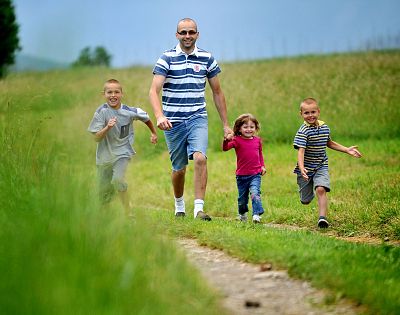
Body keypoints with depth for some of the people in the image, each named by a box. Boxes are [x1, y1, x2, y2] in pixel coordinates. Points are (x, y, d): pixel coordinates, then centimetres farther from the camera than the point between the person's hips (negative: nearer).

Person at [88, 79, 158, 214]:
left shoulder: (129, 111, -11)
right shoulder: (102, 112, -15)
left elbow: (145, 118, 11)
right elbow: (97, 138, -17)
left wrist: (154, 133, 22)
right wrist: (108, 127, -34)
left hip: (122, 152, -1)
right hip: (105, 154, 1)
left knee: (118, 179, -26)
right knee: (104, 189, 9)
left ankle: (128, 212, -13)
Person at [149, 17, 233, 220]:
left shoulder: (207, 59, 5)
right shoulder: (166, 59, -4)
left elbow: (217, 93, 13)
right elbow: (154, 91, -14)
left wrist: (226, 125, 12)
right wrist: (159, 116, -32)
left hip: (198, 119, 1)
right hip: (173, 122, -1)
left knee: (200, 158, -22)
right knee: (179, 169, 8)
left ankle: (199, 208, -23)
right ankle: (179, 205, 34)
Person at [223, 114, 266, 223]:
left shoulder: (257, 140, 5)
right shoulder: (237, 140, -6)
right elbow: (225, 148, -22)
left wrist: (262, 166, 11)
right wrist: (227, 140, -41)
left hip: (255, 174, 0)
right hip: (241, 175, 0)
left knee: (255, 193, -23)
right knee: (242, 198, 13)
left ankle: (257, 214, -25)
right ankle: (242, 214, 38)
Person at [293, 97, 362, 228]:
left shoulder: (324, 127, 2)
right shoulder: (303, 131, -17)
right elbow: (300, 151, -27)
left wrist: (346, 150, 18)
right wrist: (301, 167, -42)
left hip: (321, 167, 3)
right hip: (307, 168, -3)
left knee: (321, 189, -24)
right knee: (305, 200, 7)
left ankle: (322, 217, -22)